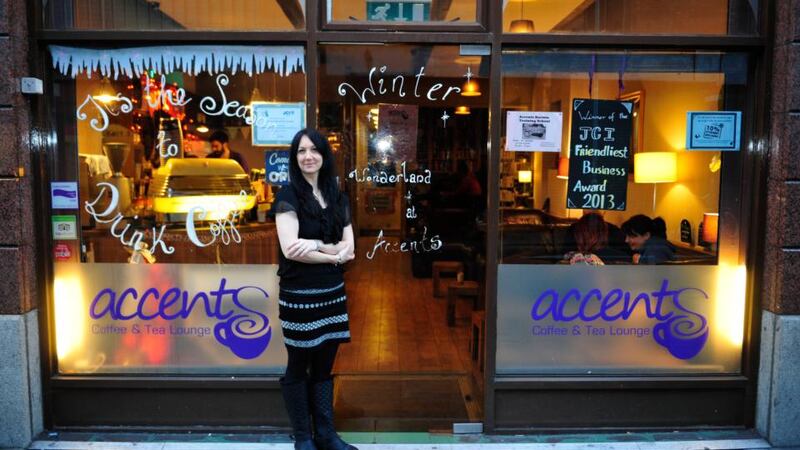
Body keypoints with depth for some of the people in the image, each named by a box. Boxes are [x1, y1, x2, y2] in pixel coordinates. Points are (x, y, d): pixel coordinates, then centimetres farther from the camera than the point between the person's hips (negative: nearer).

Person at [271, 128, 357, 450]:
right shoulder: (288, 196, -6)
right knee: (298, 368, 7)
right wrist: (334, 254, -9)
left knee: (324, 366, 13)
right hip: (299, 294, -5)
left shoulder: (337, 198, 10)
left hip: (332, 292, 5)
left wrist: (318, 245, -16)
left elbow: (349, 247, 3)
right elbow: (290, 249, -17)